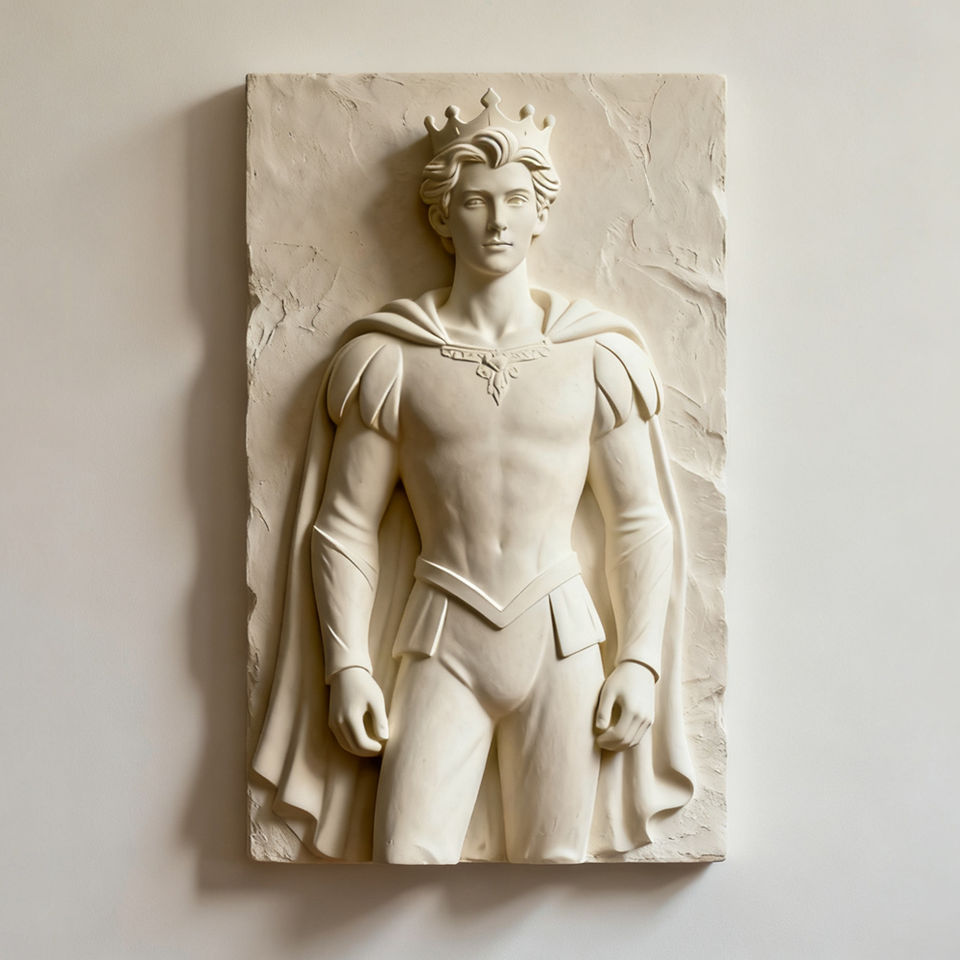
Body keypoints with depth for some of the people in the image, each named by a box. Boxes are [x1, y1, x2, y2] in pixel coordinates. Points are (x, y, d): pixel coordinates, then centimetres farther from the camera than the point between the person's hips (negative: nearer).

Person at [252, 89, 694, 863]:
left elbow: (643, 520, 4)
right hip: (442, 639, 0)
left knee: (557, 858, 3)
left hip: (561, 637, 1)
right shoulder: (388, 358, 2)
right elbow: (344, 525, 2)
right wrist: (346, 667, -4)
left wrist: (641, 662, -3)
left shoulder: (599, 356, 4)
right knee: (404, 857, -8)